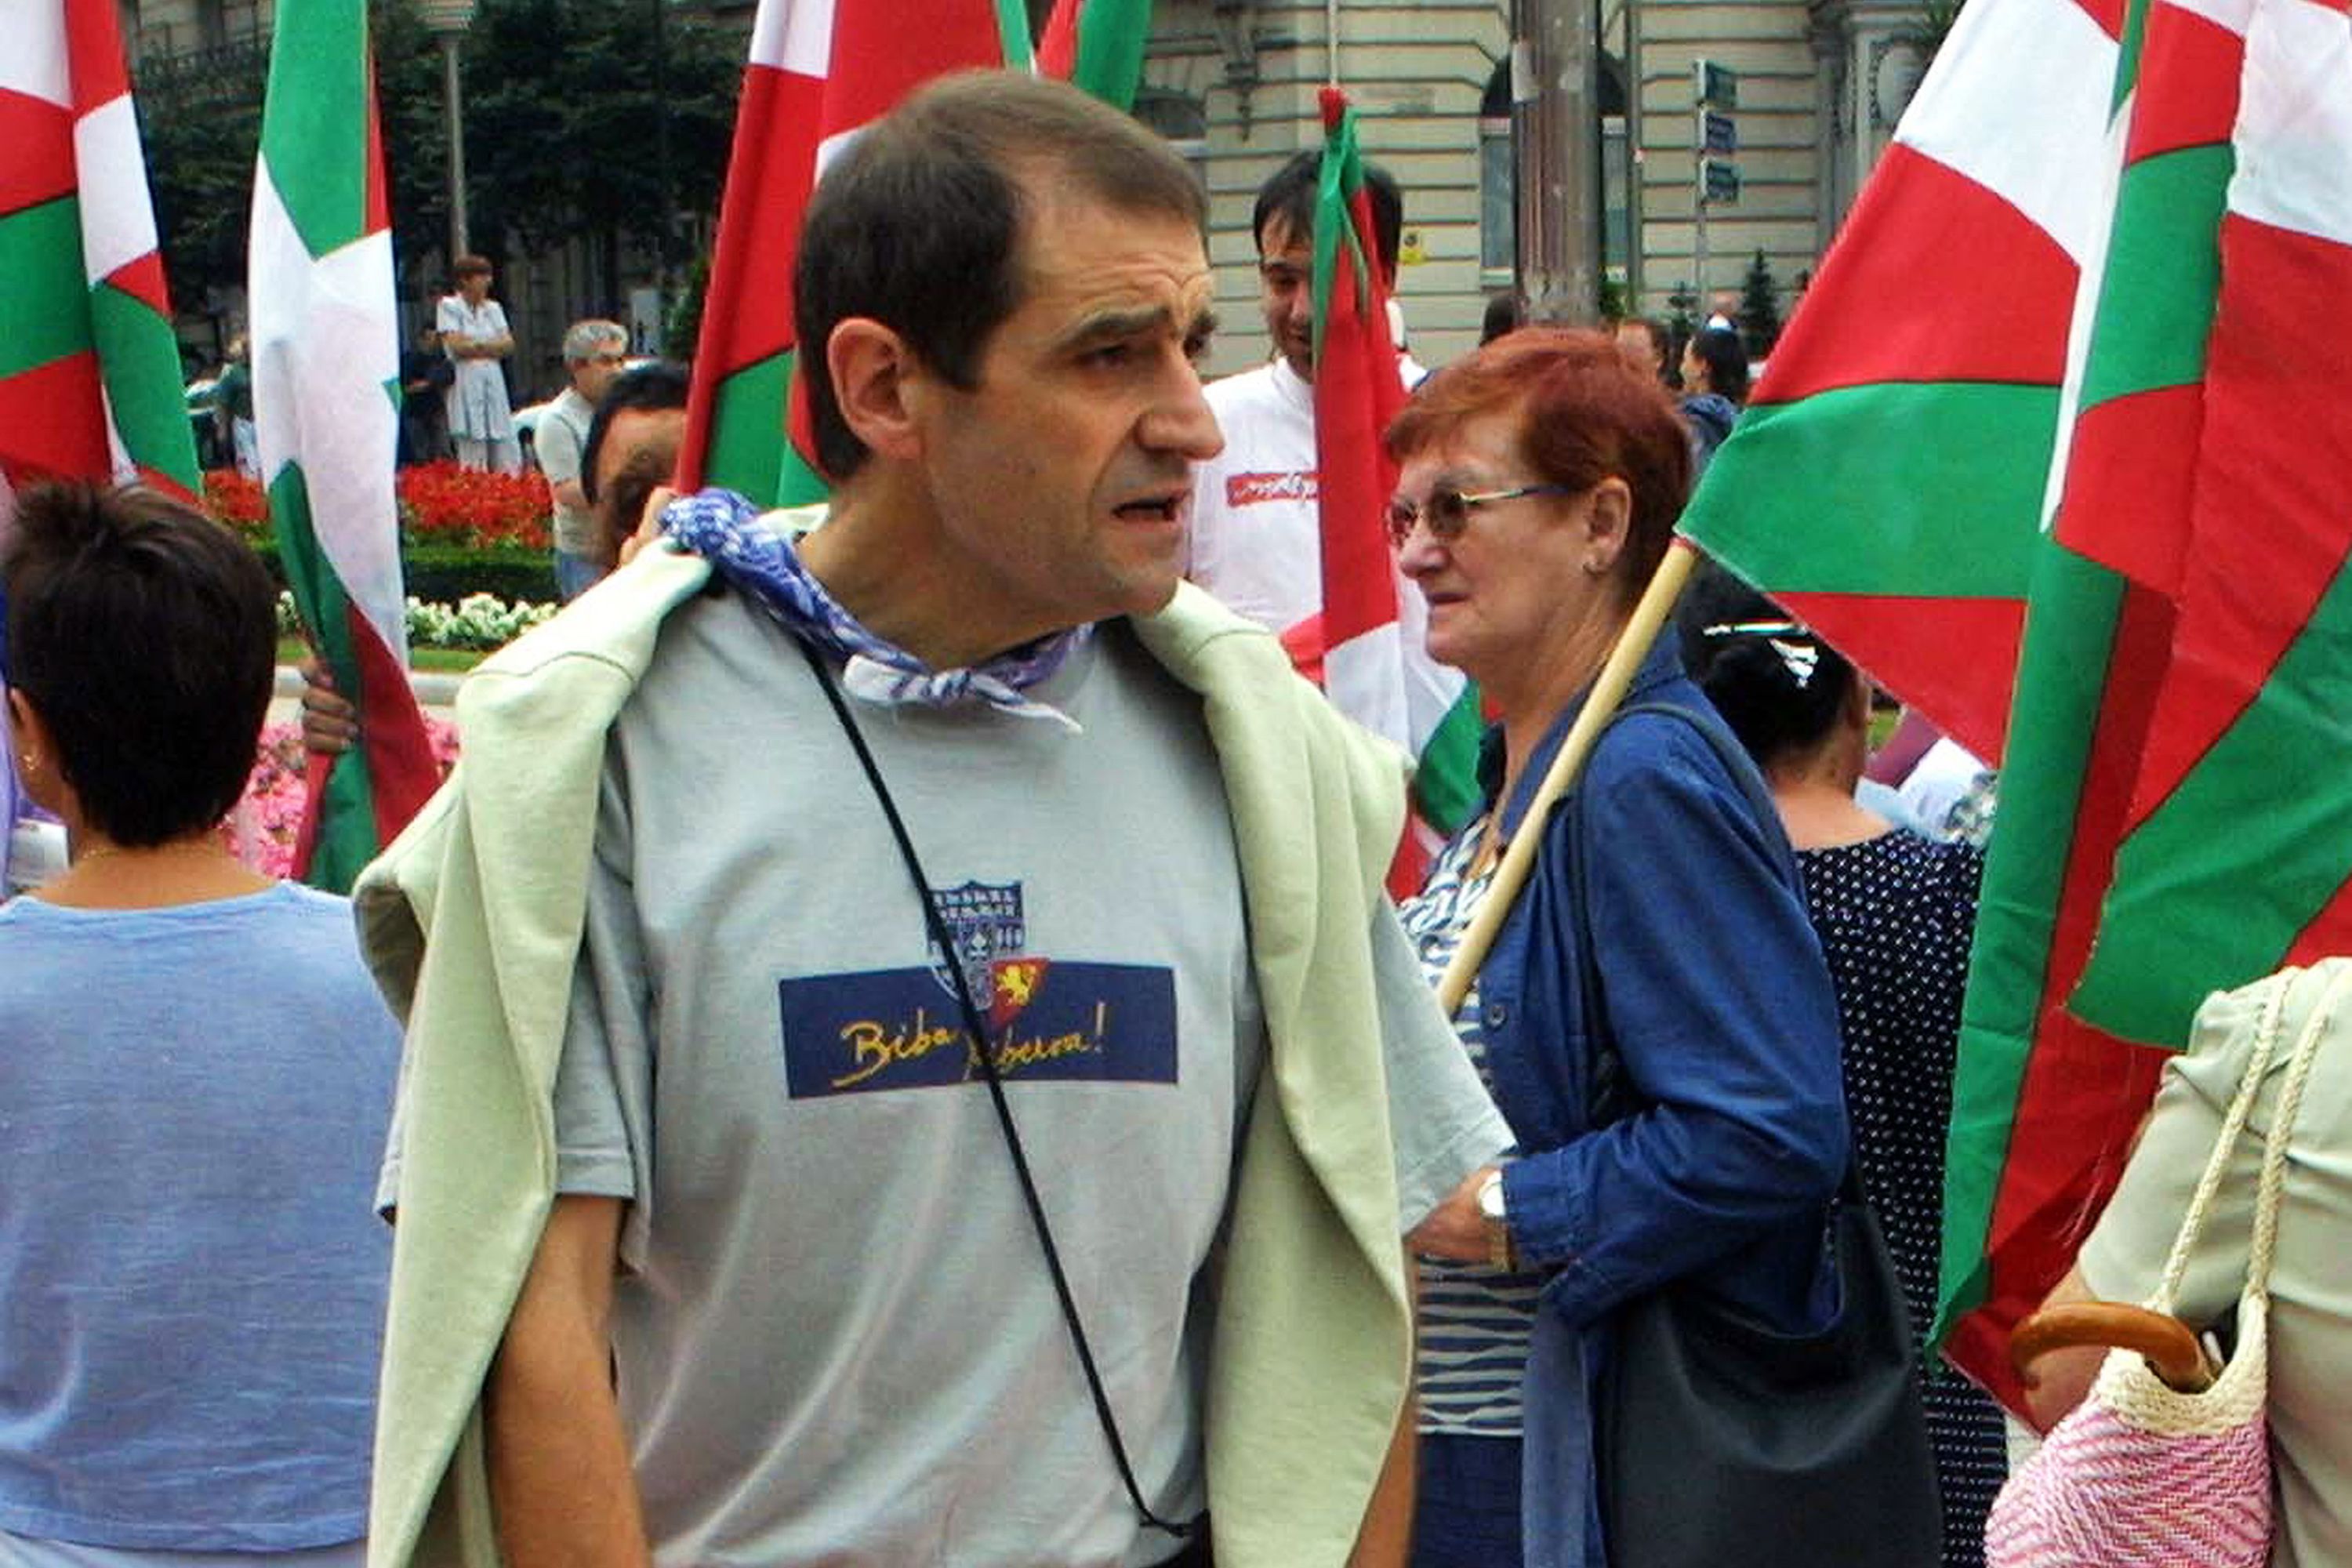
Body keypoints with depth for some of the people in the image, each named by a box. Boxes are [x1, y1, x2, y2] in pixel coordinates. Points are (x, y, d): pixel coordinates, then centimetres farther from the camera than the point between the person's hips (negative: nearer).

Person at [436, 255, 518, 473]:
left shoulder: (493, 308, 17)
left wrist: (477, 345, -5)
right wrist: (492, 346, 0)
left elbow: (509, 344, 8)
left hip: (494, 381, 5)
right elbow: (457, 345, -10)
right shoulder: (449, 306, 1)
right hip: (465, 381, -5)